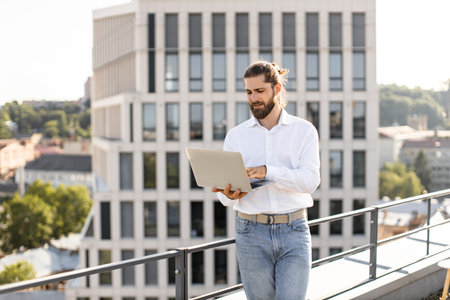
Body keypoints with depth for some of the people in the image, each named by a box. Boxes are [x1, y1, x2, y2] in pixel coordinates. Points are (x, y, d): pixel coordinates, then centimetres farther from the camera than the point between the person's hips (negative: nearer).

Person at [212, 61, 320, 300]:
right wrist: (230, 195, -20)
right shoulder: (236, 135, 8)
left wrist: (267, 172, -24)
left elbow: (310, 179, -10)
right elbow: (224, 191, 5)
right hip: (252, 233, 2)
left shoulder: (304, 130, 4)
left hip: (294, 230, -1)